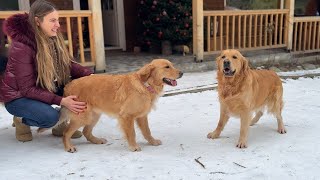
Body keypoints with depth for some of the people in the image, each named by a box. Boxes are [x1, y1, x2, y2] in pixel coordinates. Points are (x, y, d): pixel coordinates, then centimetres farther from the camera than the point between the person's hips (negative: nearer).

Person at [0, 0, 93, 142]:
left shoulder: (53, 39, -8)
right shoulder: (21, 47, -27)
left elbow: (69, 64, -7)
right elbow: (27, 89, -27)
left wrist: (90, 75, -27)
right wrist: (61, 101, -37)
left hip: (43, 88, 6)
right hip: (18, 96, -6)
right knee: (50, 117, -32)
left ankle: (61, 124, 2)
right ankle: (21, 120, 1)